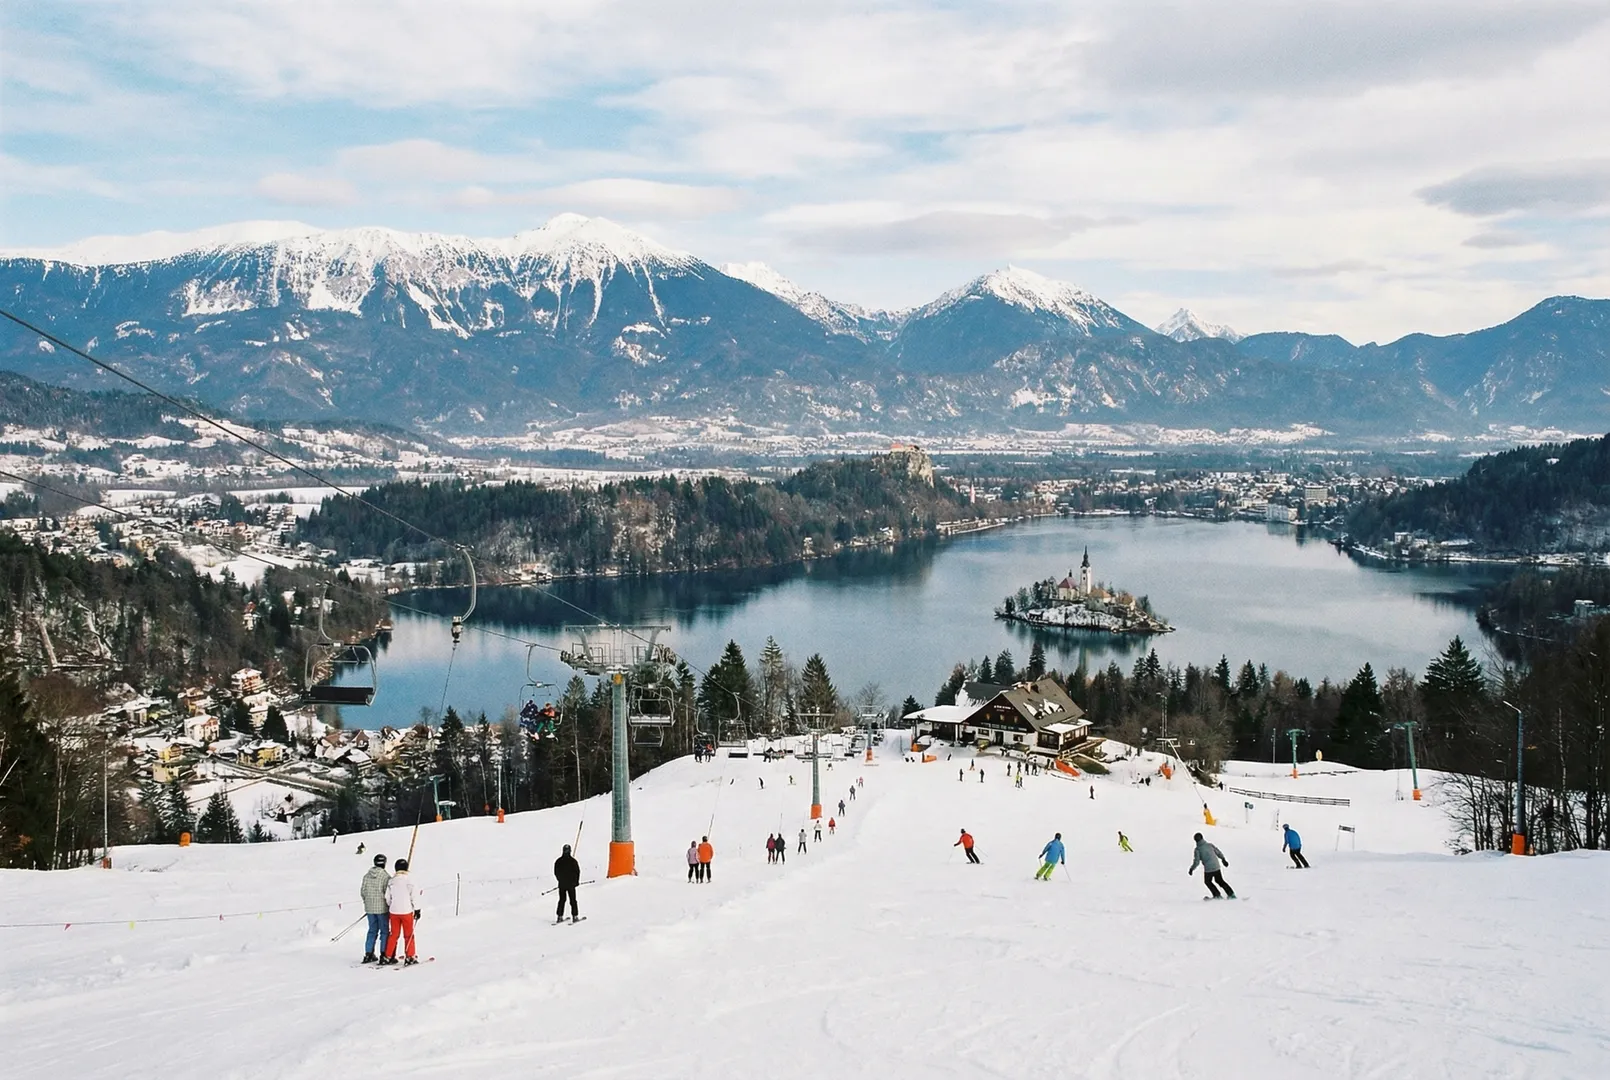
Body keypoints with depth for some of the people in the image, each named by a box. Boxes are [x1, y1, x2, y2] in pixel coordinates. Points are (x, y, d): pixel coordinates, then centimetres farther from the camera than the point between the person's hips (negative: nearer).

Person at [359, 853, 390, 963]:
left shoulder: (367, 875, 4)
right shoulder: (386, 876, -14)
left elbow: (362, 891, 8)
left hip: (370, 908, 5)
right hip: (382, 908, -5)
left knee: (372, 930, 15)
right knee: (385, 931, 4)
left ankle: (368, 954, 14)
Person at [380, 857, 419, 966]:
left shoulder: (391, 881, 2)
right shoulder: (409, 880, -10)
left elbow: (387, 897, 6)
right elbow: (413, 896, -8)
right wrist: (417, 910, 0)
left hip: (394, 911, 4)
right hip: (406, 911, -4)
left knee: (394, 934, 14)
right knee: (408, 935, 5)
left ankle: (388, 957, 15)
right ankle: (410, 957, 4)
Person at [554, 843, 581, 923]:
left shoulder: (558, 861, -2)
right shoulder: (573, 861, -12)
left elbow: (556, 873, 7)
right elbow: (577, 871, -7)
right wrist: (577, 881, 8)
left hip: (561, 884, 3)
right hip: (571, 884, -3)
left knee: (562, 900, 12)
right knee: (573, 901, 4)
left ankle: (559, 917, 9)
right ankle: (574, 917, 2)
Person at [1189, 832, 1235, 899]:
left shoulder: (1198, 849, -11)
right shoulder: (1210, 845, 1)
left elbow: (1197, 862, -12)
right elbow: (1219, 853, 11)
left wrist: (1192, 869, 3)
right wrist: (1223, 859, 28)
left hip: (1208, 869, -5)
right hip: (1217, 867, 5)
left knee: (1208, 881, 23)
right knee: (1220, 881, 25)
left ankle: (1217, 895, 20)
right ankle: (1231, 894, 23)